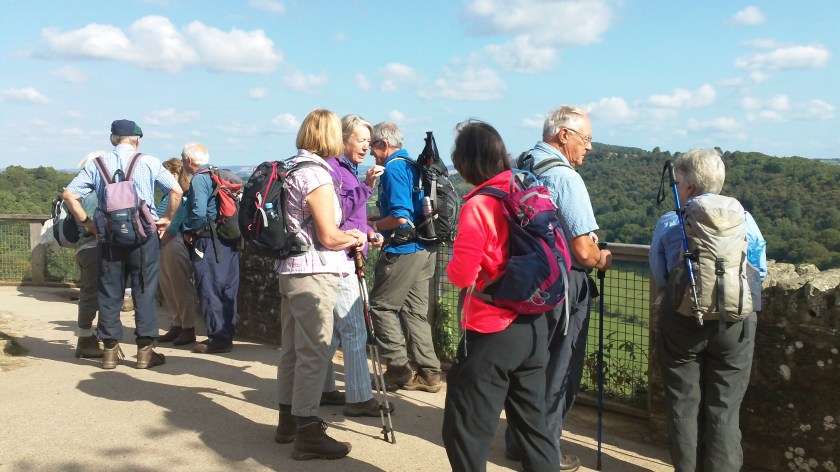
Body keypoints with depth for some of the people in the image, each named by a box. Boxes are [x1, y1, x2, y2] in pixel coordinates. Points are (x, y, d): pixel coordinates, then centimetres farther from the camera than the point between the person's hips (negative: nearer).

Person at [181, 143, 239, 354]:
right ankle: (227, 335, 21)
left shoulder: (199, 179, -11)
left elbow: (198, 212, -23)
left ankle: (218, 339, 2)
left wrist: (188, 230, -5)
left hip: (209, 243, -8)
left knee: (209, 290, -1)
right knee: (227, 289, 12)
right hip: (230, 241, 8)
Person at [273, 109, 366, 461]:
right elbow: (328, 237, -17)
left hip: (289, 269, 10)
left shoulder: (290, 168, 12)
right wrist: (356, 238, 1)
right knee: (313, 353, -5)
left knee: (292, 348, 16)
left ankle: (289, 419, 27)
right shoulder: (317, 175, -17)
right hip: (314, 274, -9)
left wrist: (345, 234, 16)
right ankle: (308, 435, 1)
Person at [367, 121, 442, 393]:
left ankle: (399, 370, 6)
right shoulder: (414, 165, 15)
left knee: (381, 306, 3)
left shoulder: (393, 169, -13)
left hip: (403, 250, -9)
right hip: (425, 248, 9)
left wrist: (374, 225, -5)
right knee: (415, 310, 12)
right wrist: (378, 219, 20)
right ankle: (429, 373, 15)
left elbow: (400, 217, -22)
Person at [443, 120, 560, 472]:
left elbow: (462, 274, -18)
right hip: (535, 327, 8)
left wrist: (451, 267, 2)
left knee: (465, 430, 4)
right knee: (532, 421, 19)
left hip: (493, 333, -7)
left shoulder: (478, 205, -16)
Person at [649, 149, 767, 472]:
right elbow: (760, 272, 4)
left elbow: (659, 278, 0)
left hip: (681, 321, 0)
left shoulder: (668, 223, -6)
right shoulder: (743, 219, -5)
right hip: (733, 322, 1)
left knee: (683, 404, 14)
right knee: (724, 408, 11)